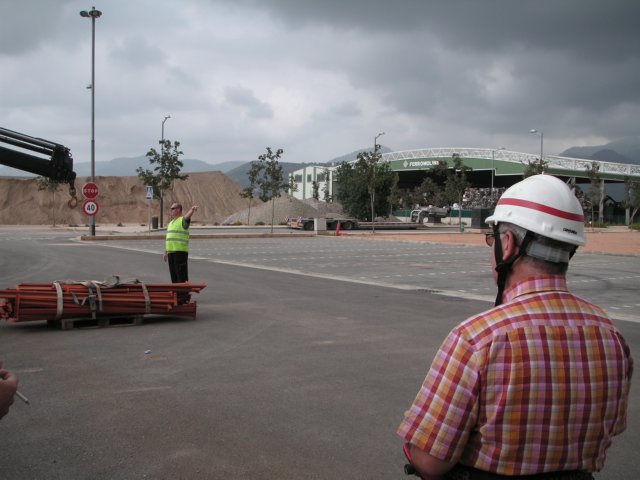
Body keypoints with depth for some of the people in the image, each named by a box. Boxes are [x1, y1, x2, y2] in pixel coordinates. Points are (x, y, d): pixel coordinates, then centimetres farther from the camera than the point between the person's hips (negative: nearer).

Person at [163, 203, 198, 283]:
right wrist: (165, 252, 21)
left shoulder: (183, 220, -5)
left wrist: (192, 209, -51)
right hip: (171, 252, 8)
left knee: (182, 274, -6)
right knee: (173, 276, 11)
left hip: (180, 251, -8)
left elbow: (187, 216, -29)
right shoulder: (171, 223, 20)